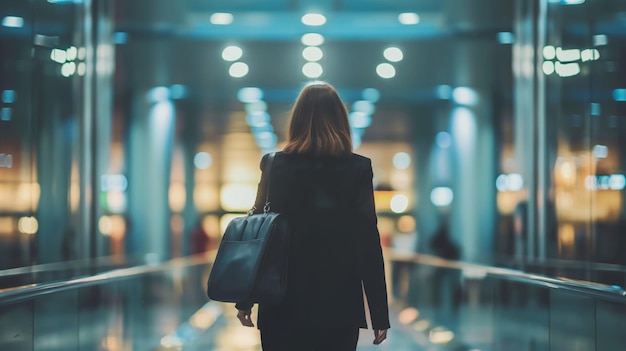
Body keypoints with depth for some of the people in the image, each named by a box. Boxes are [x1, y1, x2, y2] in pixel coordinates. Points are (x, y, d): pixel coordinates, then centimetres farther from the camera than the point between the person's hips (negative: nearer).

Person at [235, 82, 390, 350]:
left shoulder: (275, 165, -1)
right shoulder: (358, 168, -4)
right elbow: (368, 243, -6)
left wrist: (245, 300, 6)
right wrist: (380, 314, -3)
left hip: (283, 305, 1)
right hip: (338, 306, -1)